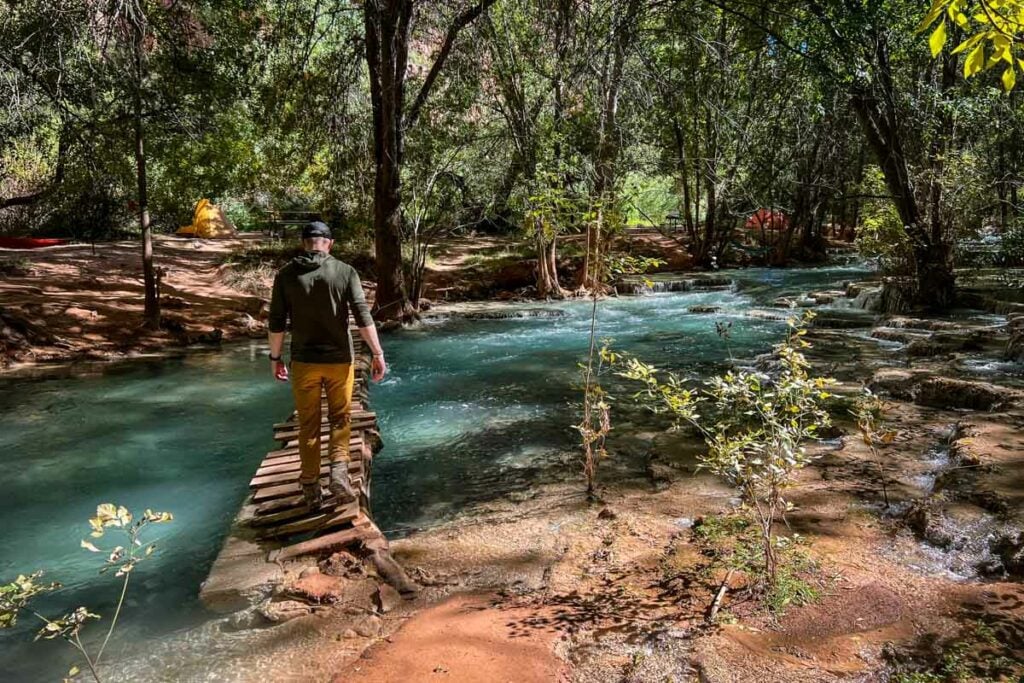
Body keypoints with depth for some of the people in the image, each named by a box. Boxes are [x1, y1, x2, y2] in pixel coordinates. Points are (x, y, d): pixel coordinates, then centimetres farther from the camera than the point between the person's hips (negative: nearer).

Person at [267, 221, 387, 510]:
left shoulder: (286, 275, -1)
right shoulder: (345, 271, -5)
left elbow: (276, 323, -1)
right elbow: (363, 316, -11)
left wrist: (275, 358, 10)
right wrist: (378, 354, -7)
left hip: (304, 361, 1)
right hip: (339, 359, -1)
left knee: (308, 425, 11)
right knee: (340, 418, 15)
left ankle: (311, 488, 16)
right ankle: (339, 471, -3)